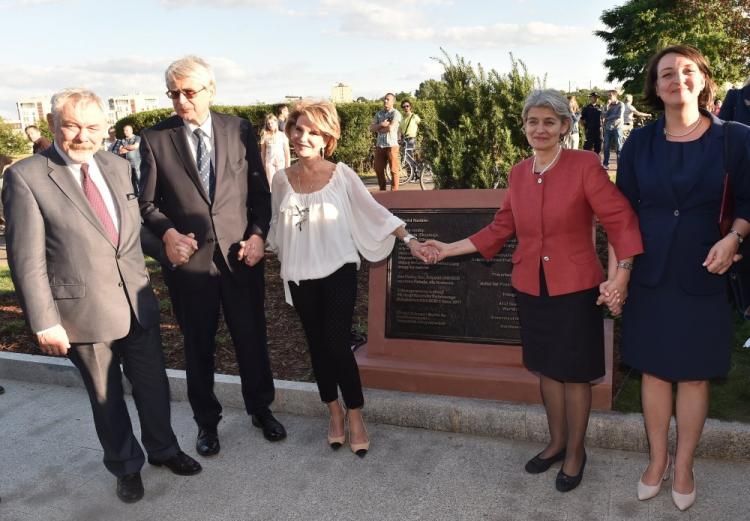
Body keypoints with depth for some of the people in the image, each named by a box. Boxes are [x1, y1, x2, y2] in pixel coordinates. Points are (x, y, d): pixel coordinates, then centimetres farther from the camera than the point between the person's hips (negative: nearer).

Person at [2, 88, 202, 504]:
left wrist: (142, 280, 12)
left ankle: (162, 449, 42)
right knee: (105, 397, 14)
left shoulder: (116, 166, 4)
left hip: (137, 303, 5)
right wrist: (44, 322, -14)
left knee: (153, 384, 17)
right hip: (83, 311, -4)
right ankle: (126, 467, 37)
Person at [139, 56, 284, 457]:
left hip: (241, 254, 1)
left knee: (252, 338, 13)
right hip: (189, 259, 0)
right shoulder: (154, 138, -2)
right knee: (198, 347, 13)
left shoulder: (240, 130, 1)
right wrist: (168, 233, -16)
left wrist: (258, 234, -7)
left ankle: (260, 408, 35)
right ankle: (207, 421, 33)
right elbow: (148, 202, 2)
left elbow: (260, 190, 5)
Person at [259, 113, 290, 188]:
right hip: (269, 162, 1)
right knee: (271, 183, -1)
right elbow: (263, 151, 6)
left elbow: (286, 151, 1)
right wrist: (263, 164, 3)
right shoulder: (265, 136, 3)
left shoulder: (282, 135, -1)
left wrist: (287, 164, -1)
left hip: (280, 161, -1)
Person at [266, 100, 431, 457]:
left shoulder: (342, 175, -6)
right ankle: (335, 412, 29)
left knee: (338, 344, -7)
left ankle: (355, 417, 12)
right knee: (317, 345, 12)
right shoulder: (282, 179, 2)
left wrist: (408, 240, -11)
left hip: (338, 273, -3)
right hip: (300, 277, 3)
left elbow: (375, 213, -4)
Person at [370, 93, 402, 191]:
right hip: (379, 145, 6)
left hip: (392, 145, -6)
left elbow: (391, 128, -17)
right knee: (378, 168, 10)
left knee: (393, 170, -3)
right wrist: (381, 125, -12)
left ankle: (394, 191, 2)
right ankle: (382, 189, 23)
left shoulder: (396, 113, -4)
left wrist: (379, 129, -2)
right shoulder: (379, 114, 14)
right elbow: (372, 128, 4)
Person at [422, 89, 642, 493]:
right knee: (547, 367, 18)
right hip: (530, 288, 5)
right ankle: (556, 442, 39)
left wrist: (621, 274, -26)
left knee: (574, 372, 10)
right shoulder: (518, 173, 3)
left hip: (575, 288, -4)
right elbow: (500, 229, 9)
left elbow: (620, 220, -14)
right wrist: (448, 249, 8)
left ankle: (575, 451, 31)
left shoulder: (585, 164, -13)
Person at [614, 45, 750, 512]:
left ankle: (684, 465, 28)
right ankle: (658, 458, 30)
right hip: (650, 275, 1)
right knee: (654, 370, 11)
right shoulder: (639, 143, 0)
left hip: (704, 276, -1)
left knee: (694, 374, 9)